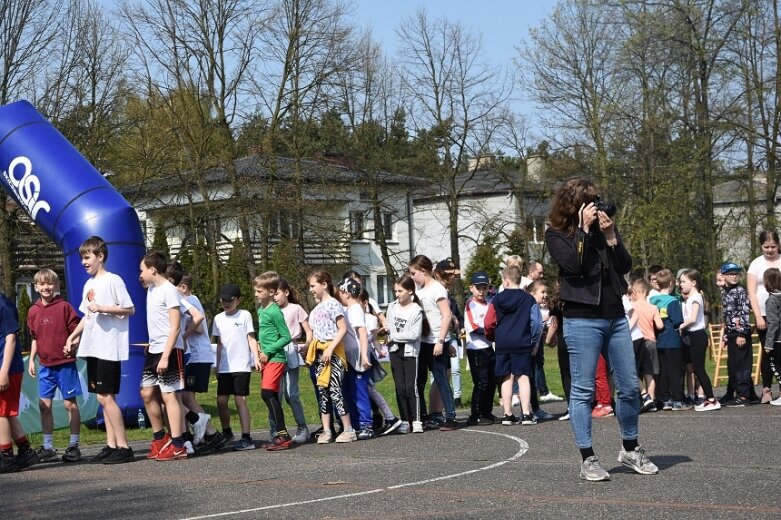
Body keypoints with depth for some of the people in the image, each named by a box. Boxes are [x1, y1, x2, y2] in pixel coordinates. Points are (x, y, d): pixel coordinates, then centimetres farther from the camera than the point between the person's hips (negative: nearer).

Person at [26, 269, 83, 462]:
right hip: (45, 365, 5)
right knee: (44, 405, 4)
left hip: (65, 363, -4)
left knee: (70, 404, 1)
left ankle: (74, 446, 9)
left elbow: (76, 330, -3)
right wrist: (32, 360, 12)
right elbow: (35, 338, 16)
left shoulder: (64, 306, -6)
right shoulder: (33, 311, 7)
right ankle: (48, 447, 12)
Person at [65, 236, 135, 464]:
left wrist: (102, 308, -18)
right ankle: (111, 445, 11)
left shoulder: (113, 280, -8)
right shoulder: (89, 284, 17)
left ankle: (123, 447, -7)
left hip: (109, 348, -8)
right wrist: (72, 336, 17)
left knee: (105, 396, -11)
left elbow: (130, 309, -11)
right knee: (103, 397, 8)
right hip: (91, 347, 8)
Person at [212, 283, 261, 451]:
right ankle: (226, 433, 23)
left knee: (240, 400, -8)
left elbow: (251, 338, 0)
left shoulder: (245, 315, 1)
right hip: (225, 367, 4)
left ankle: (246, 438, -6)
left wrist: (256, 357, -11)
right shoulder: (218, 319, 11)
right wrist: (217, 366, 14)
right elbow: (220, 344, 15)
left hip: (241, 366, -4)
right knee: (221, 401, 3)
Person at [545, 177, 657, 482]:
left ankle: (630, 449, 24)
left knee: (630, 388, 7)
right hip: (582, 319, -5)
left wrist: (610, 235, -7)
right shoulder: (556, 234, 0)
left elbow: (625, 266, 4)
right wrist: (583, 229, -15)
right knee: (583, 390, -3)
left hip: (615, 317, 5)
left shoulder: (604, 227, 13)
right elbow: (572, 265, -17)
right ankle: (588, 460, 3)